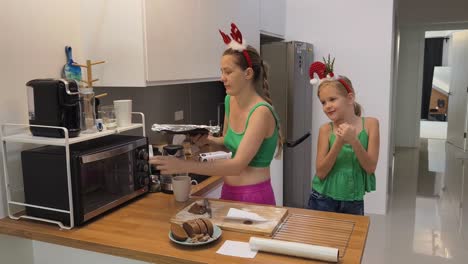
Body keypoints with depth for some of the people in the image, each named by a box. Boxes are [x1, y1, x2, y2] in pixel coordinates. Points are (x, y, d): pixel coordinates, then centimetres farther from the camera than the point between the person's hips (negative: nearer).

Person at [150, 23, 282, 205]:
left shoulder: (261, 112, -23)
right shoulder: (230, 101, 0)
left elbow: (238, 165, -29)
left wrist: (184, 166, -34)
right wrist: (208, 140, -4)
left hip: (254, 196, -7)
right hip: (229, 192, 7)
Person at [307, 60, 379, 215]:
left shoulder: (370, 124, -6)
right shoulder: (326, 130, -8)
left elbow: (370, 167, -9)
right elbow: (321, 172, -12)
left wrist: (354, 140, -24)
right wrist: (338, 142, -23)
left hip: (354, 203, 1)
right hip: (323, 201, -1)